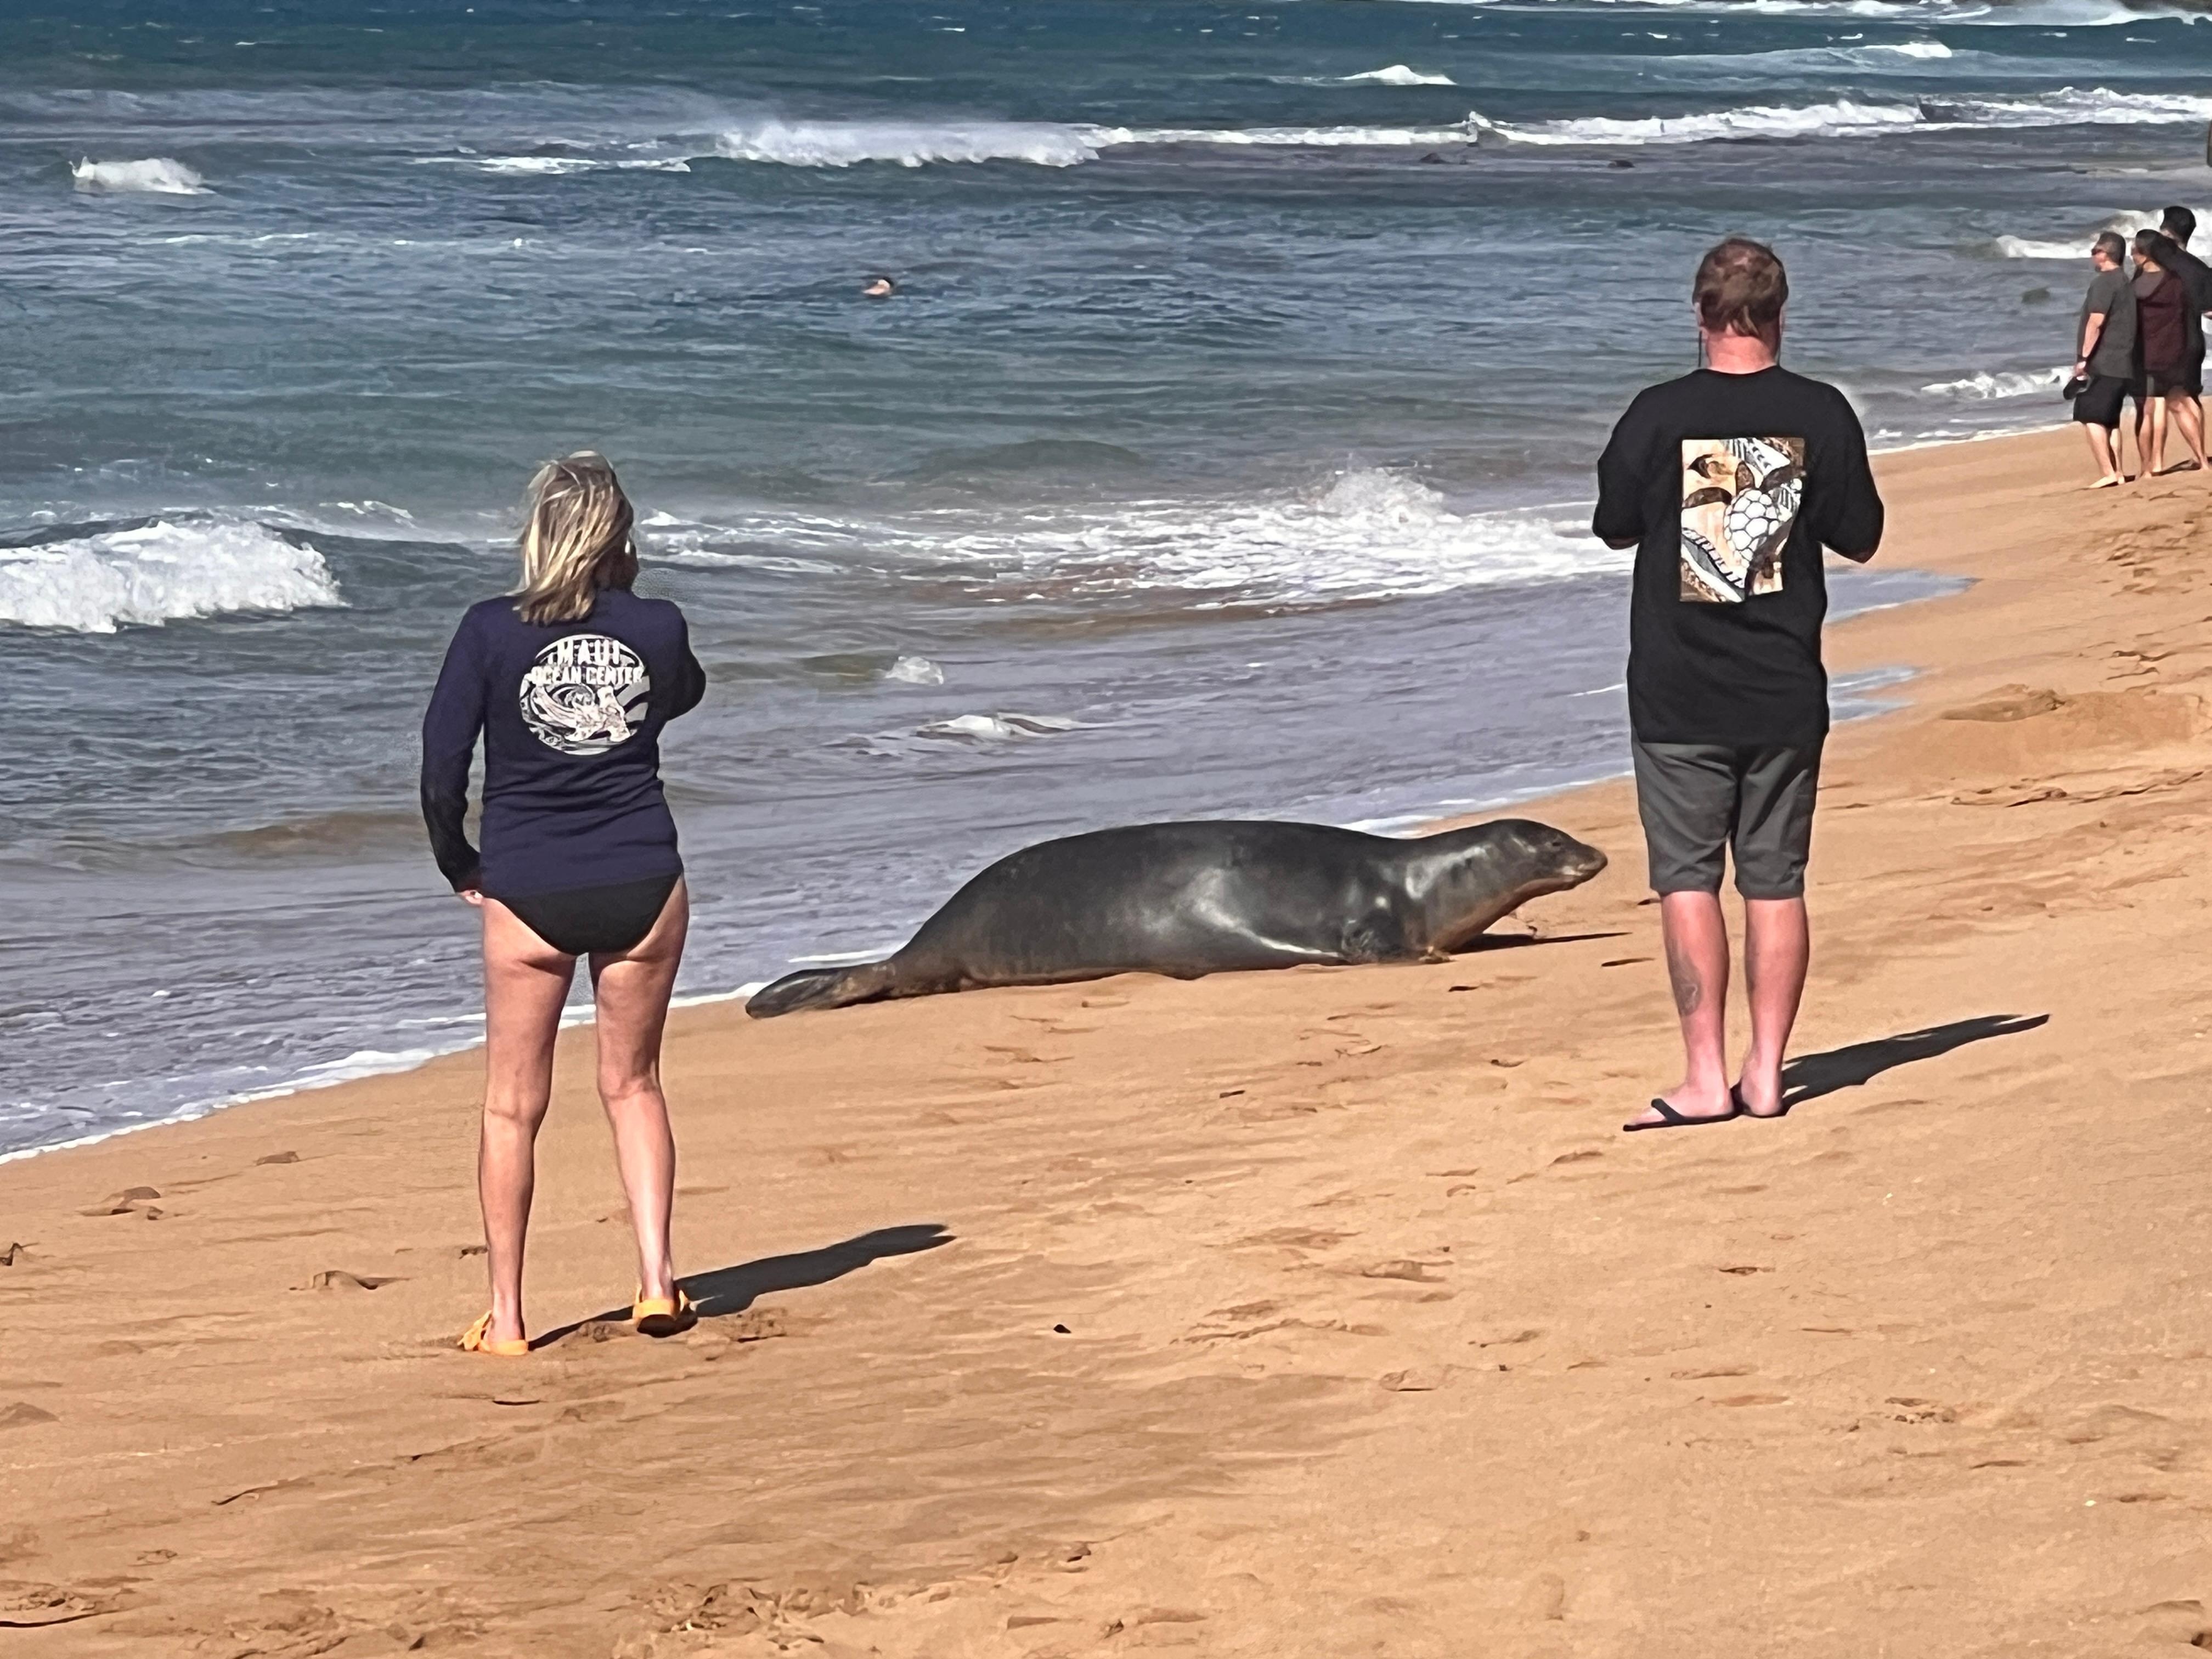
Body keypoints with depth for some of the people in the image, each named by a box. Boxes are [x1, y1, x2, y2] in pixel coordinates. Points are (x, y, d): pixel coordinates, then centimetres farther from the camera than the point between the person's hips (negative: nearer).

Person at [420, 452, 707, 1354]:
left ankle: (506, 1315, 11)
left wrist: (460, 866, 6)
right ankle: (656, 1274, 5)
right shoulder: (658, 627, -4)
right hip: (642, 882, 2)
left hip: (527, 892, -1)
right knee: (633, 1084, 17)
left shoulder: (491, 632, -10)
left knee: (513, 1105, 9)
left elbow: (441, 766, -9)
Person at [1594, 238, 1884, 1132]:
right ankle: (1766, 1073, 10)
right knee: (1776, 883, 9)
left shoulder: (1659, 416, -8)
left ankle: (1705, 1078, -3)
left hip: (1678, 691, -2)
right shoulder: (1820, 414, -4)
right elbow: (1859, 539, 4)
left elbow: (1615, 528, 5)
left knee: (1687, 878, 1)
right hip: (1785, 691, 2)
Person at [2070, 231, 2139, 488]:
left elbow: (2096, 322, -19)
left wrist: (2084, 358, -16)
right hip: (2123, 366, 9)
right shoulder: (2126, 283, 17)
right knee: (2110, 420, 13)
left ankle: (2107, 473, -14)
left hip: (2101, 364, -9)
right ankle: (2117, 473, 10)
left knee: (2091, 418, -8)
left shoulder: (2103, 282, -11)